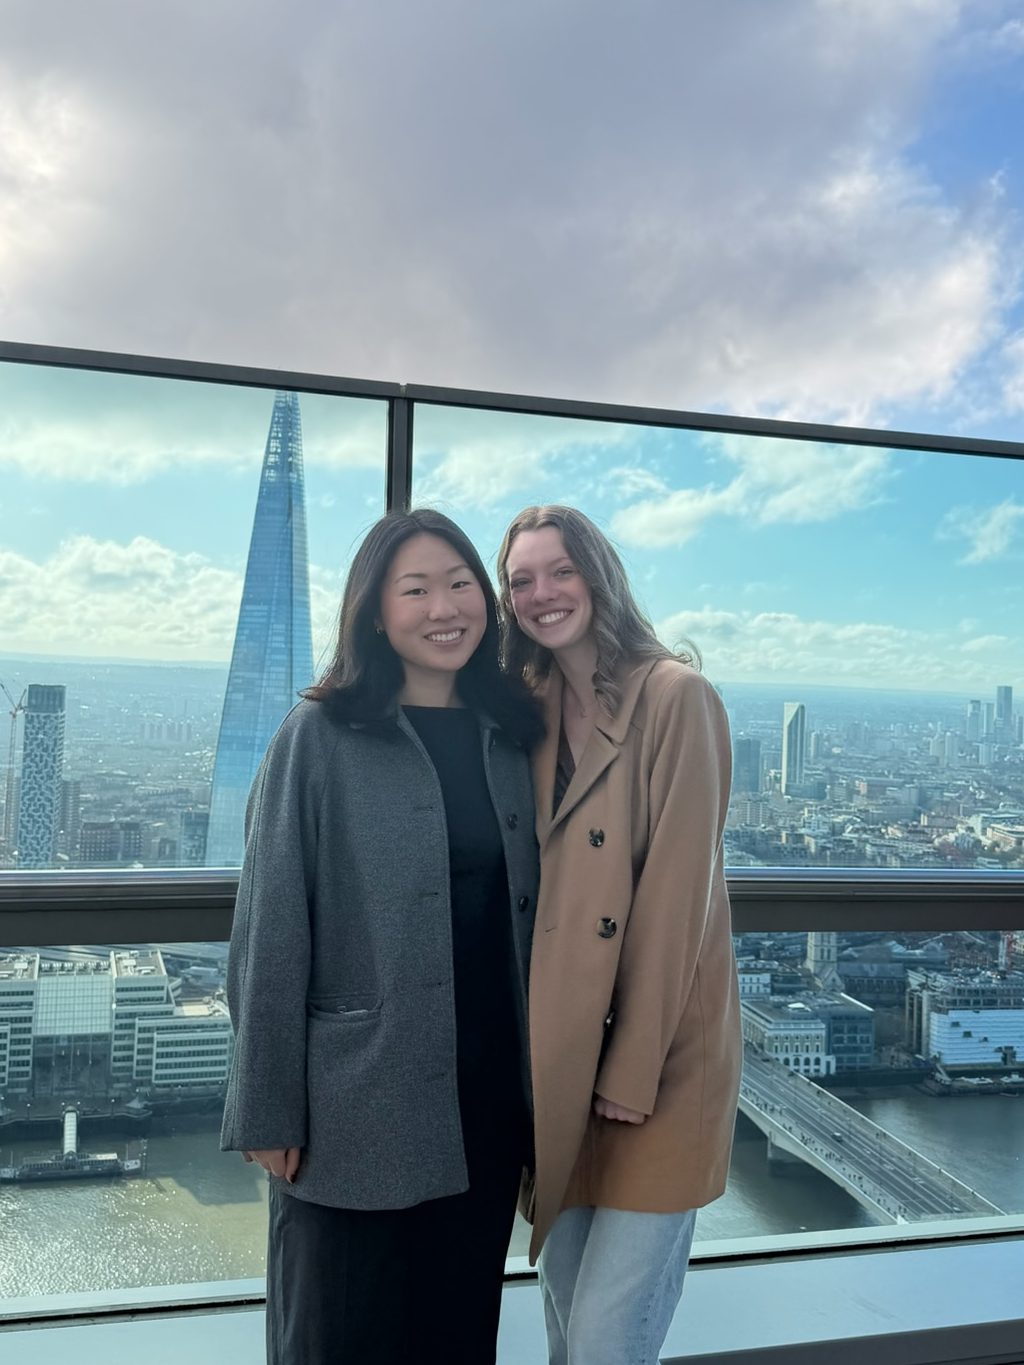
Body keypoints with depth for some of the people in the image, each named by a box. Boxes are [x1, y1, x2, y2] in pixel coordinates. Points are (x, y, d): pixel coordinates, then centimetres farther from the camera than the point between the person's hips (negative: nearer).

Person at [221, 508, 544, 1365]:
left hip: (488, 1097, 4)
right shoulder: (320, 739, -9)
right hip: (355, 1105, -4)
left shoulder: (510, 739, 4)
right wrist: (268, 1108, -8)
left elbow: (528, 915, 8)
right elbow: (272, 931, -8)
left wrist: (541, 1080, 8)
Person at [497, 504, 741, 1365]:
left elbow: (677, 888, -15)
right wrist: (528, 1043, 5)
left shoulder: (675, 697, -12)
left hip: (658, 1056, -6)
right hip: (555, 1050, 6)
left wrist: (634, 1069, -13)